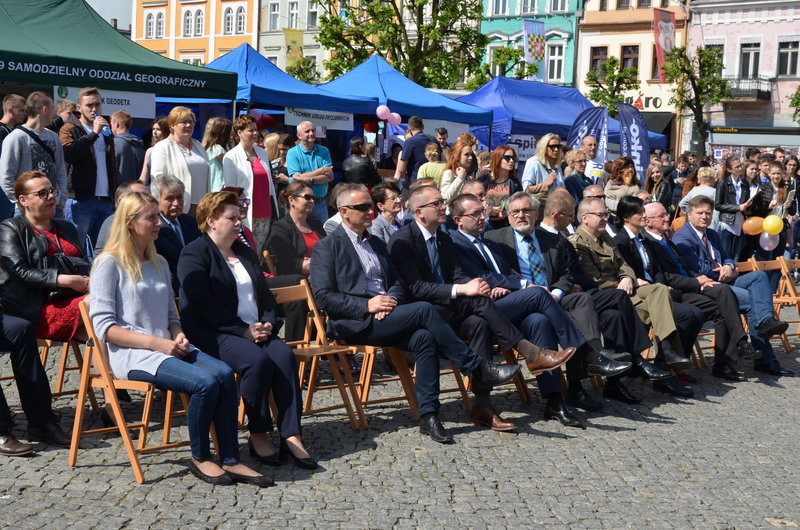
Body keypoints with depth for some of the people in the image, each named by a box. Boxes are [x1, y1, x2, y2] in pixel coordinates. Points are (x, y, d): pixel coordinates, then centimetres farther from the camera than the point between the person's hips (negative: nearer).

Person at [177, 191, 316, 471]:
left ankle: (291, 436, -26)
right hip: (214, 333, -6)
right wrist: (243, 330, -18)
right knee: (257, 360, -32)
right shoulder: (194, 254, -2)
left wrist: (268, 323, 1)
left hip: (256, 330, 6)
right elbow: (202, 305, -14)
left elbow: (265, 295, 23)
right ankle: (258, 436, -17)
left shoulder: (245, 253, 23)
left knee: (285, 355, -23)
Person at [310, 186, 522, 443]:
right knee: (424, 309, -26)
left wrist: (391, 299, -3)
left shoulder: (377, 243, 24)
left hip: (386, 316, 6)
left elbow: (397, 282, 22)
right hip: (356, 325, -6)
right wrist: (367, 305, -17)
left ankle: (429, 415, -25)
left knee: (424, 338, -26)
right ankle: (477, 368, -19)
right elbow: (323, 297, -7)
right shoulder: (328, 246, 2)